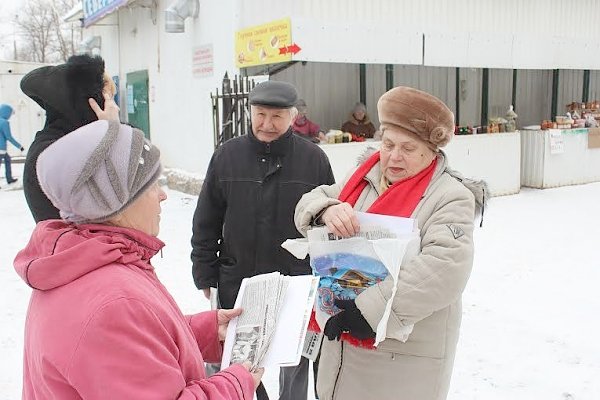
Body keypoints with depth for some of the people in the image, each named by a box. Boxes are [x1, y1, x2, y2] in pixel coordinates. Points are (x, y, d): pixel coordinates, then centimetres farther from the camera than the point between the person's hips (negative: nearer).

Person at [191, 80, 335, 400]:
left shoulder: (313, 158, -8)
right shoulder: (227, 156, -5)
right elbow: (206, 223, 1)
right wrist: (205, 275, 2)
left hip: (297, 284, -1)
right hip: (237, 282, 1)